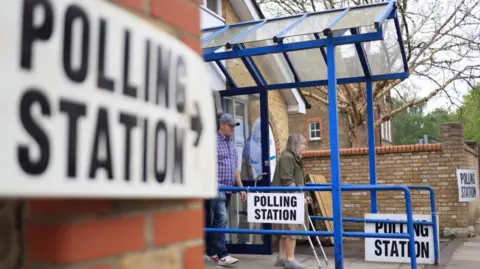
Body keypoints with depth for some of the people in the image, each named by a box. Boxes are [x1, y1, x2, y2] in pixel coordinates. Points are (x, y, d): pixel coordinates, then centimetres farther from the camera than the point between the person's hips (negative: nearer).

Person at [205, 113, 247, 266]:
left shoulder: (231, 144, 18)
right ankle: (222, 255, -12)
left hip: (228, 188, 8)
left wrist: (241, 187, 16)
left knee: (218, 219, 11)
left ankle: (210, 252, 20)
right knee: (222, 219, -14)